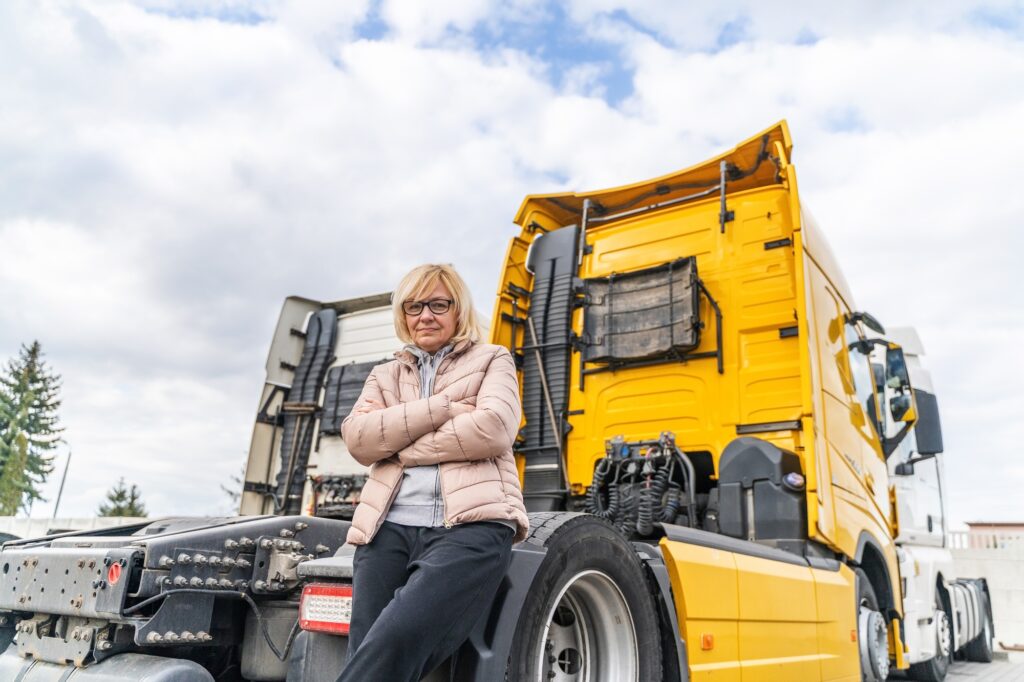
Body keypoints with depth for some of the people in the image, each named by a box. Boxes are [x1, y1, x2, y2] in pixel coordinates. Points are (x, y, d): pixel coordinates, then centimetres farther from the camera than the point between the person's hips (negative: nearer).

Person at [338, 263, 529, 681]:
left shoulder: (492, 360, 17)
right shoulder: (385, 375, 26)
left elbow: (494, 429, -4)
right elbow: (358, 437, 5)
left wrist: (402, 446, 2)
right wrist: (443, 407, -3)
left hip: (472, 524, -3)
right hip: (389, 528, 4)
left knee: (393, 643, -27)